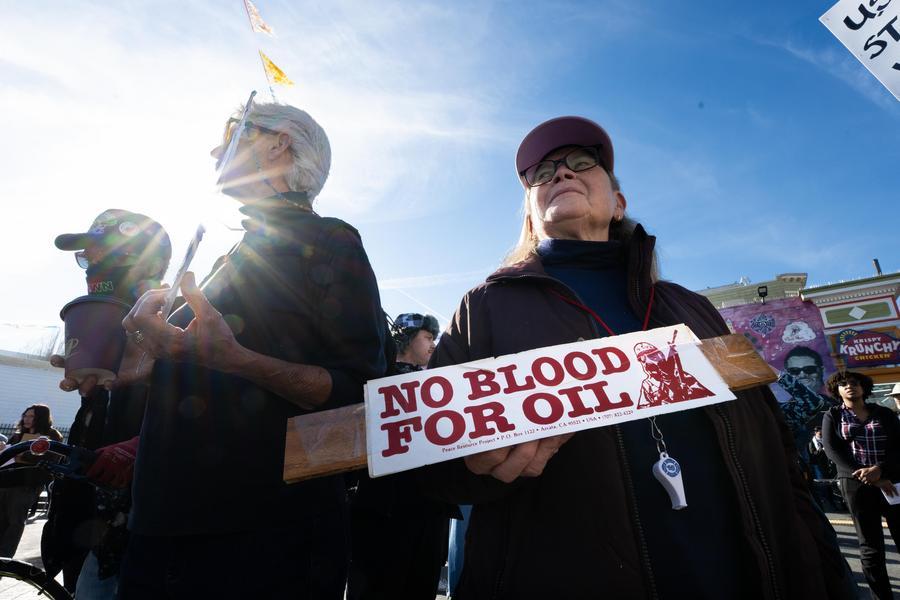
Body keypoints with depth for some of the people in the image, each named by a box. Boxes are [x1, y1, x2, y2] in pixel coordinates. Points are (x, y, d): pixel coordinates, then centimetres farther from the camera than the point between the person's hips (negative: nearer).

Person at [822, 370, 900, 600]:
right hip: (855, 484, -1)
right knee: (870, 544, 2)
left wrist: (880, 469, -17)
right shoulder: (832, 416, 5)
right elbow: (832, 451, -4)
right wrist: (867, 477, -14)